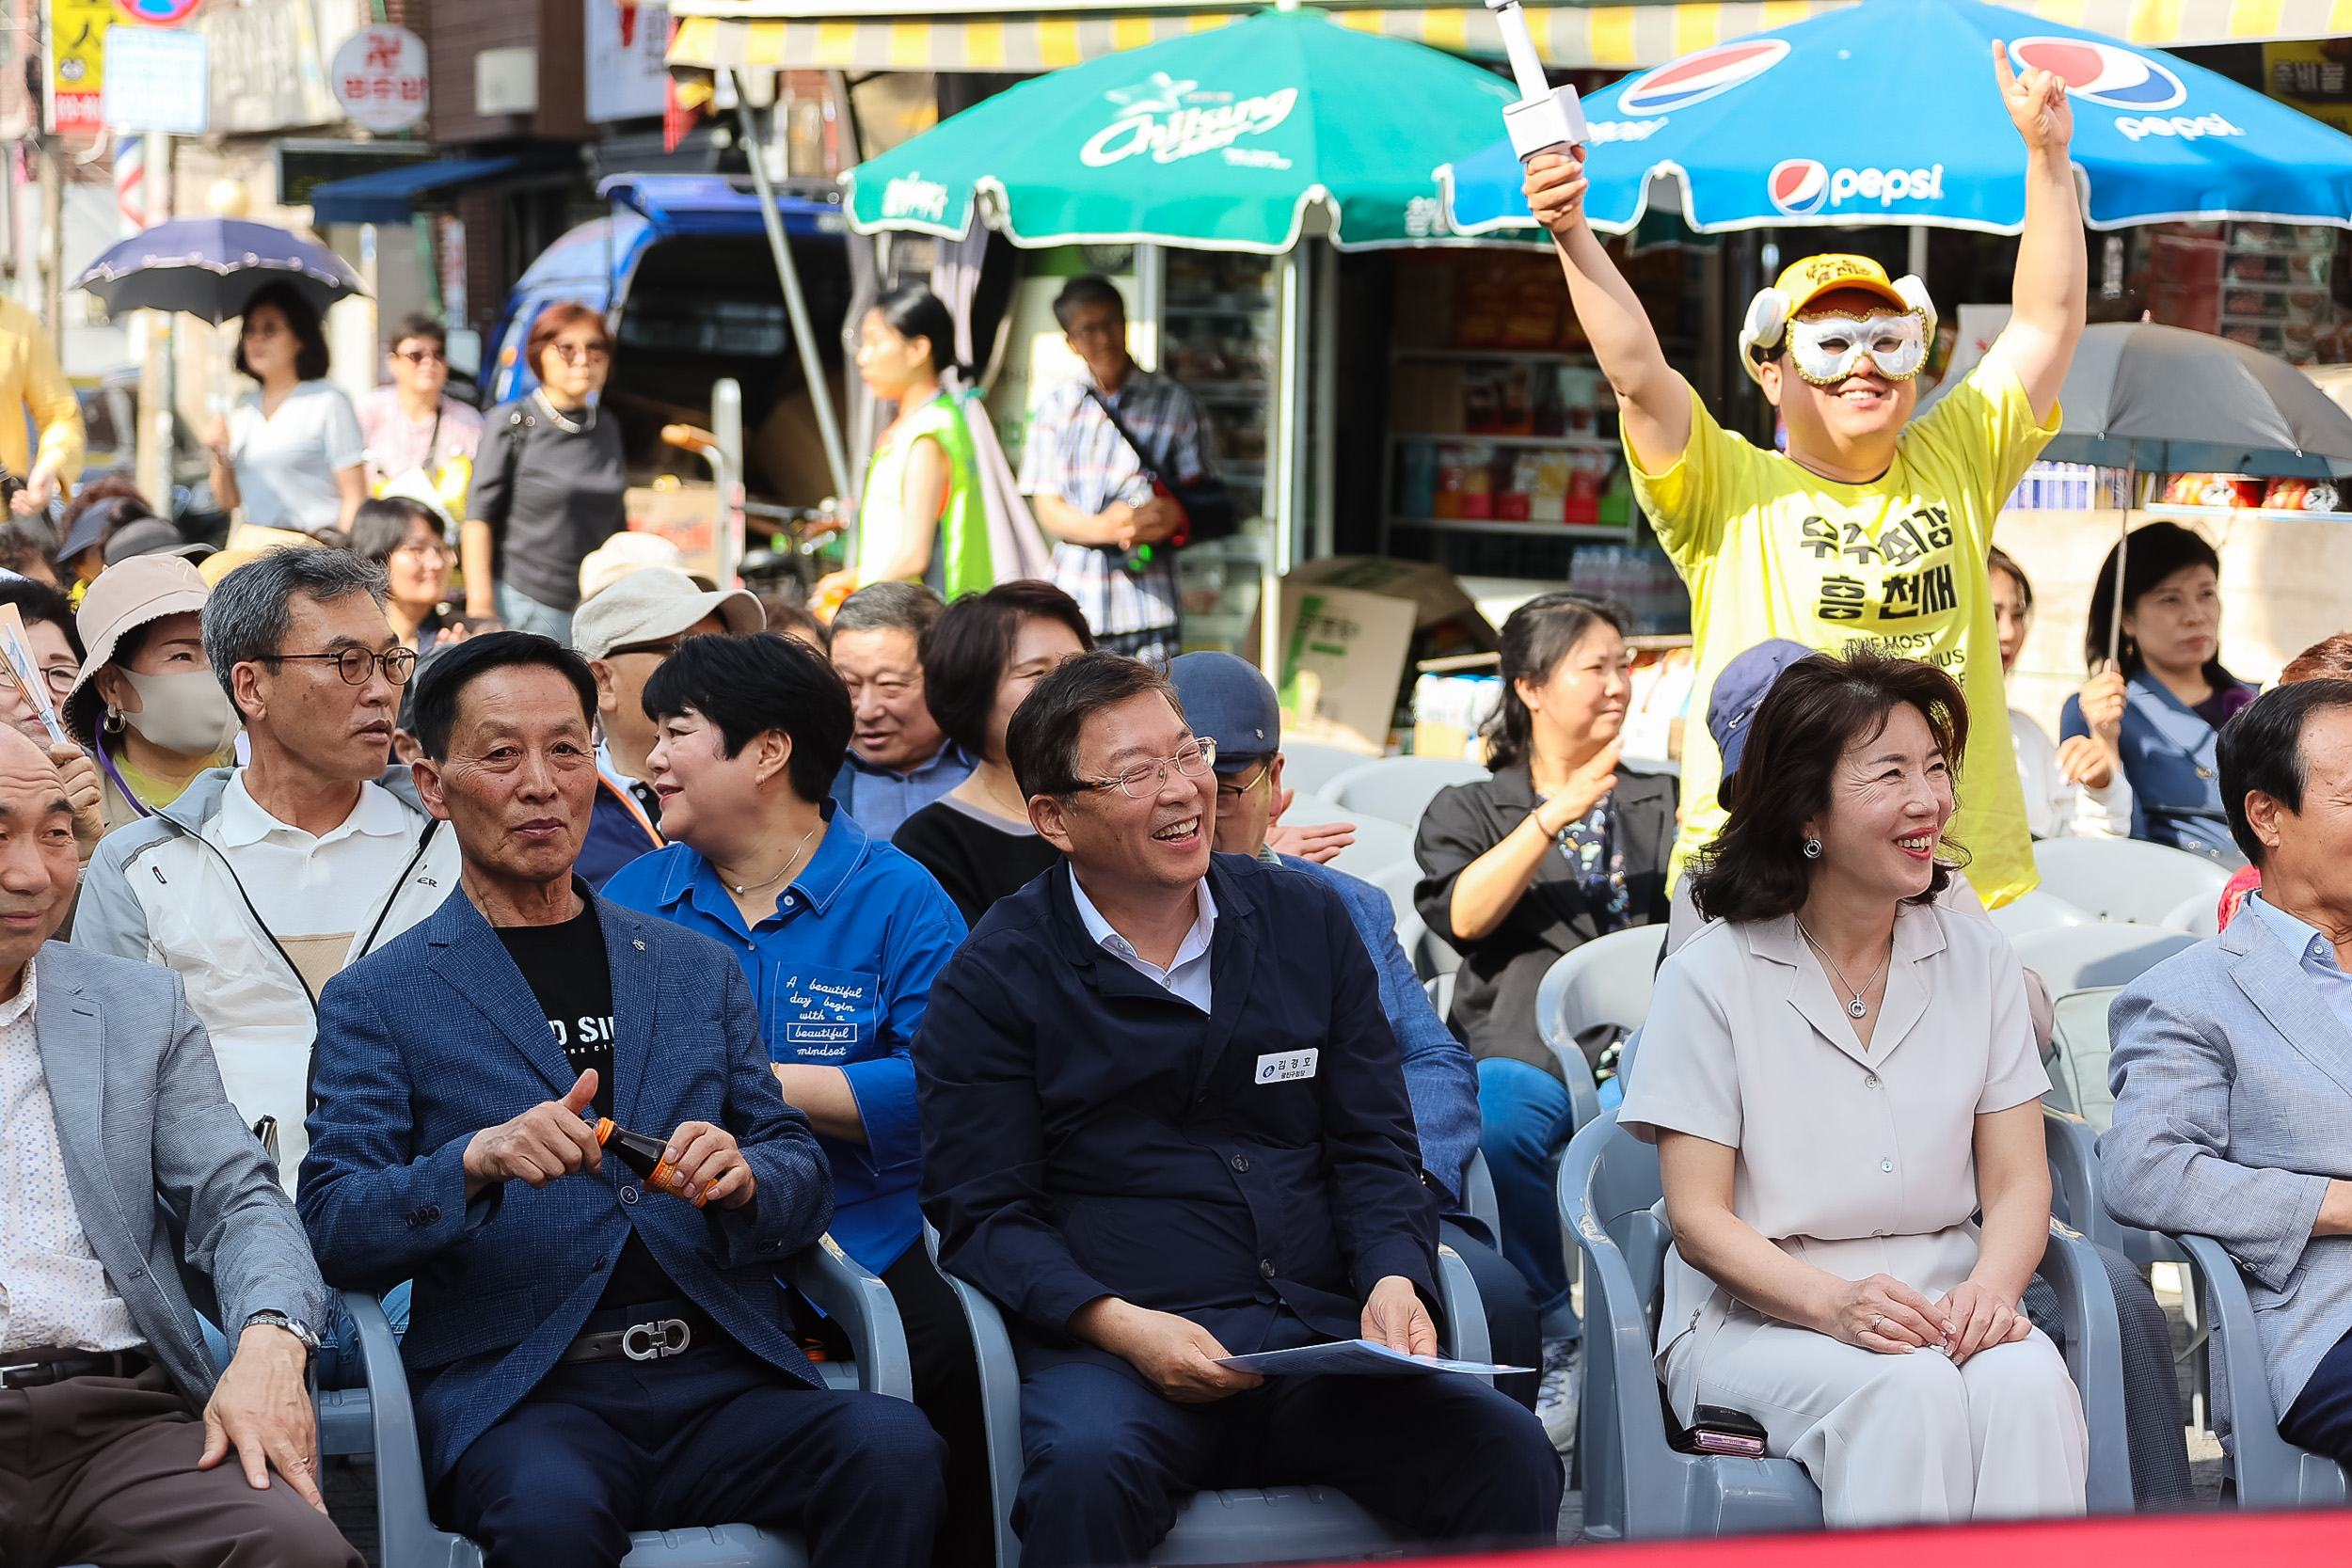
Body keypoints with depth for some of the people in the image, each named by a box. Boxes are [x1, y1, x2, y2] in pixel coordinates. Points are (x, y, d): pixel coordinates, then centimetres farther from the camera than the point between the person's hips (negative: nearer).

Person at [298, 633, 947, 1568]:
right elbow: (332, 1228, 0)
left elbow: (804, 1184, 16)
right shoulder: (377, 1001, 9)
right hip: (519, 1394, -3)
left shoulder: (700, 971, 19)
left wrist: (740, 1176, -8)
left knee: (893, 1448, -27)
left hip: (722, 1382, 4)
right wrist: (477, 1163, -19)